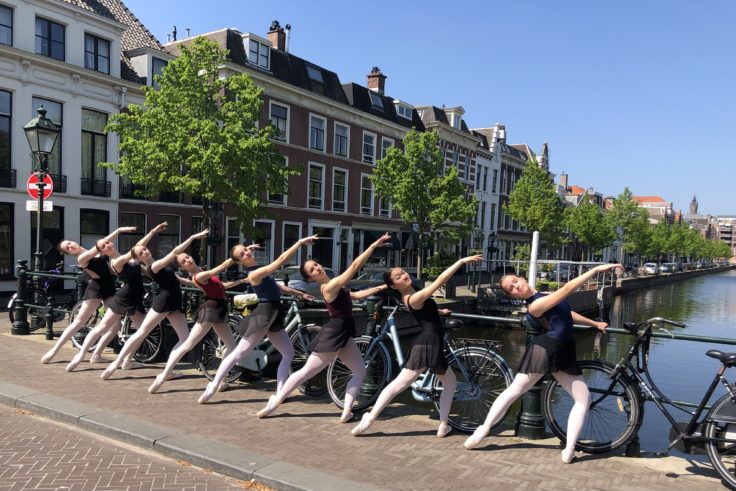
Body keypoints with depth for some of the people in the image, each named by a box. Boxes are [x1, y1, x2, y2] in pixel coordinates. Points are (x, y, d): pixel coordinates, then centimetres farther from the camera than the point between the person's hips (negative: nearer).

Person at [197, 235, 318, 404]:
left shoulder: (260, 271, 14)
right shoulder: (254, 274, -15)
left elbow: (277, 286, 23)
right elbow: (281, 260, -23)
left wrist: (300, 294, 23)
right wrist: (300, 242, -22)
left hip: (273, 315, 9)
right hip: (264, 314, -9)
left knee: (289, 353, 10)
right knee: (238, 353, -5)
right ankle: (213, 387, 4)